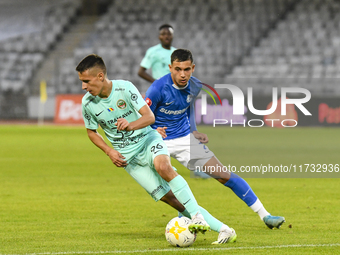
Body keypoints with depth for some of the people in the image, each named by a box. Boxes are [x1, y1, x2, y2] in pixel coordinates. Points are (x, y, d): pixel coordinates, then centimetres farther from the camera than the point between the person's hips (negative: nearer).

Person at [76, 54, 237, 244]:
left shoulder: (124, 88, -16)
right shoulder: (88, 103, -7)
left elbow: (149, 116, -17)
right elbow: (91, 131, 11)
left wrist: (130, 125, -38)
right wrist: (109, 151, -5)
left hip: (147, 138, -2)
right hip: (128, 155, 2)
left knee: (163, 167, -37)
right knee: (168, 197, -10)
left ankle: (197, 215, -35)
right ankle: (222, 229, -10)